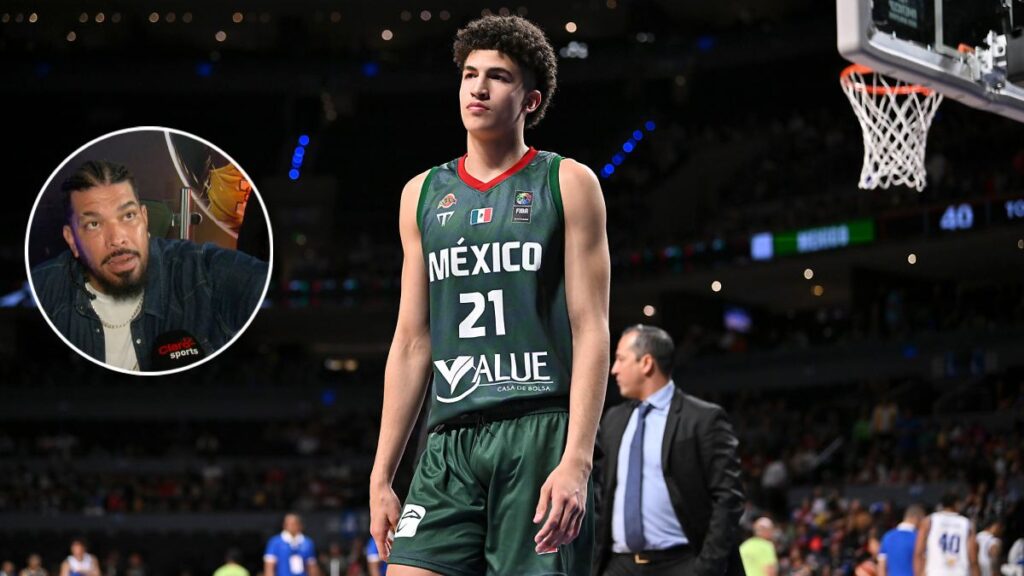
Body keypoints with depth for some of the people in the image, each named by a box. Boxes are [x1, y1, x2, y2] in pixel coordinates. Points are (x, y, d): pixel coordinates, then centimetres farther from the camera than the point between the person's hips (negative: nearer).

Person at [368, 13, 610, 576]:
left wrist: (576, 462, -14)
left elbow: (591, 330, -2)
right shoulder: (423, 194, 17)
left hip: (542, 433, -3)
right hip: (450, 442, 4)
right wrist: (381, 475, 11)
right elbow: (411, 343, 17)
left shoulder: (567, 184, 5)